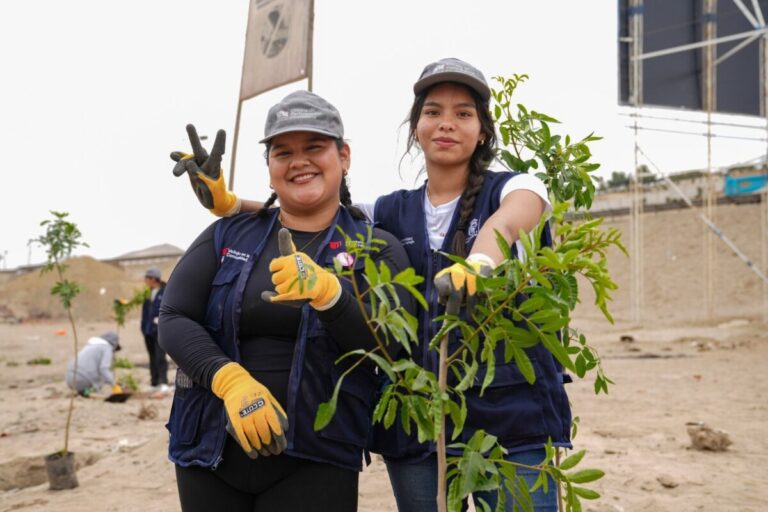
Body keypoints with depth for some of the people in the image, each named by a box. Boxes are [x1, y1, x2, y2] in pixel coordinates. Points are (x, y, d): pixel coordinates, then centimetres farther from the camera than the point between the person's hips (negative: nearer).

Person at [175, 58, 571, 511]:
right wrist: (229, 202, -10)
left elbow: (503, 226, -21)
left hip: (513, 416, -3)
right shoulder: (393, 213, 12)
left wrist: (478, 265, -43)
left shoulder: (516, 188, 1)